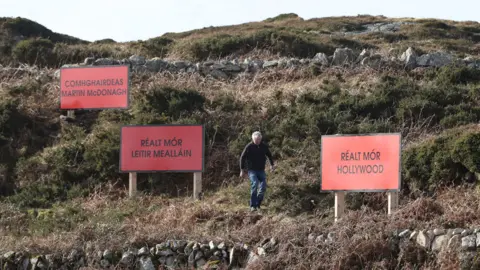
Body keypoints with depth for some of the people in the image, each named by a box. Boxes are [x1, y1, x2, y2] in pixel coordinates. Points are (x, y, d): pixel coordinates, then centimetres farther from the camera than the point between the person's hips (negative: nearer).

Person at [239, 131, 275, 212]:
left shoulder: (264, 146, 1)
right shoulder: (249, 147, -10)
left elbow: (269, 155, 20)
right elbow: (242, 157, -5)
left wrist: (272, 164, 12)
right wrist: (242, 169, -7)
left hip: (261, 170, 4)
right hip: (252, 170, -4)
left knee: (263, 186, -7)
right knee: (254, 184, -22)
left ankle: (258, 204, 9)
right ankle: (253, 206, -18)